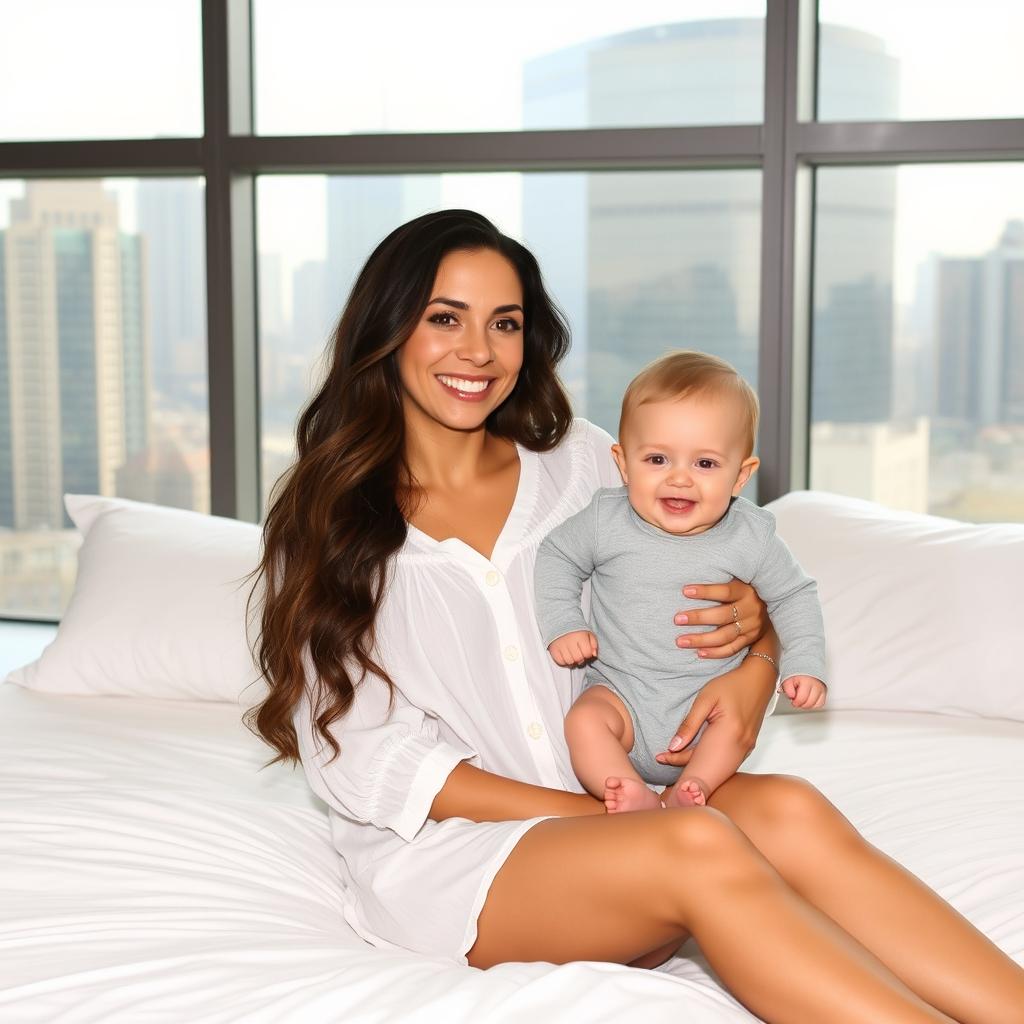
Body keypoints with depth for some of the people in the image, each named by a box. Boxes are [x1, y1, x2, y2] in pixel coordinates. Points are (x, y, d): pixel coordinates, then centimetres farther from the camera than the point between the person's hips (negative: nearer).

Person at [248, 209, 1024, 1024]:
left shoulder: (577, 460, 11)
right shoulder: (324, 520, 2)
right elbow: (359, 761, -5)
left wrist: (757, 660, -10)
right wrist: (593, 811, -15)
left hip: (610, 800, 3)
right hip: (442, 855, -3)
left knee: (786, 811, -28)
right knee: (696, 844, -31)